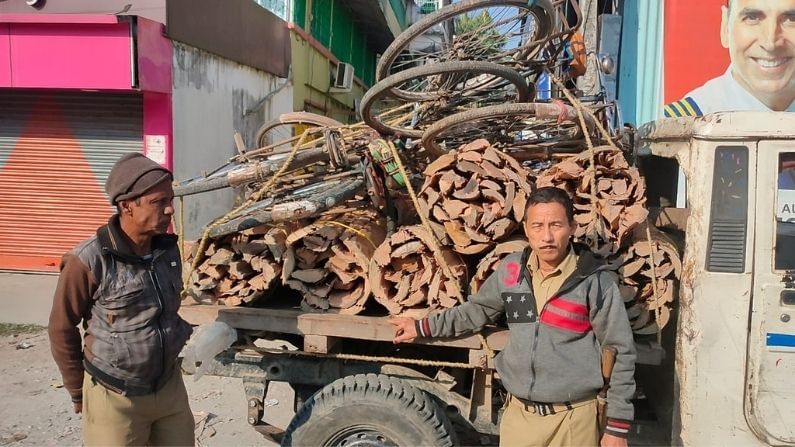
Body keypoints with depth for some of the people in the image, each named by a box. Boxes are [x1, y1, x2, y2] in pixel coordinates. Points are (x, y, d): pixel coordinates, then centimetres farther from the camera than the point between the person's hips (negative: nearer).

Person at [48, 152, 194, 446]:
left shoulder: (168, 249, -3)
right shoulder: (89, 261, -20)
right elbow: (61, 330, -9)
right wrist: (78, 393, 0)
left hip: (170, 387, 5)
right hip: (114, 398, -5)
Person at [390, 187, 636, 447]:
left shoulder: (596, 281, -11)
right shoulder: (511, 269, 1)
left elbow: (620, 354, -6)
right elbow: (478, 309, 18)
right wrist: (423, 327, 21)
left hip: (572, 419, -3)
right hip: (518, 413, 4)